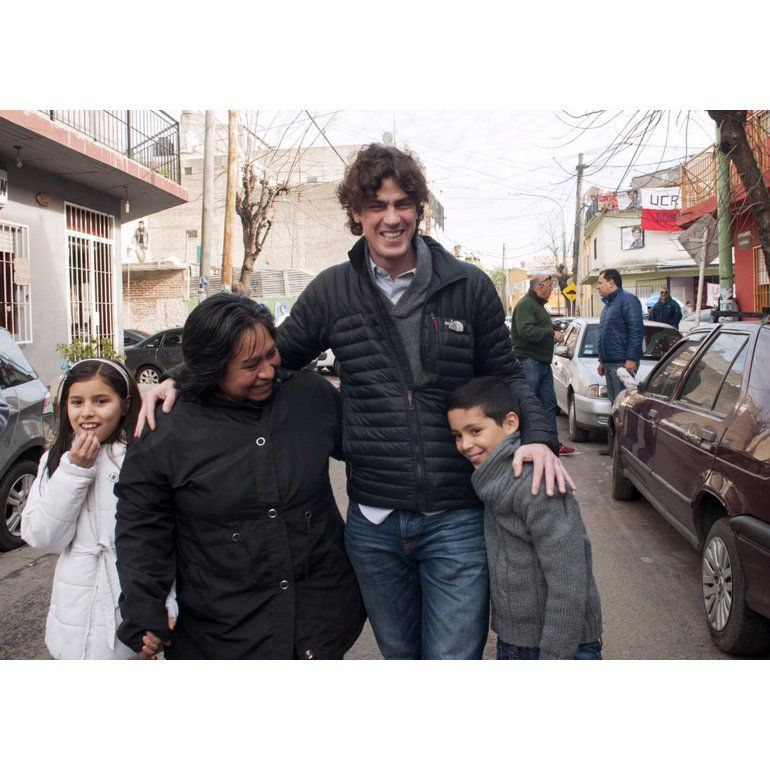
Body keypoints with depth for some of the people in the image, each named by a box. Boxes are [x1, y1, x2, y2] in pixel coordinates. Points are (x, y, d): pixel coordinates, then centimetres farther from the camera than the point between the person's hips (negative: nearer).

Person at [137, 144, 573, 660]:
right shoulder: (333, 290, 2)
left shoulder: (469, 287, -1)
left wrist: (539, 435, -12)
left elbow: (507, 376, 7)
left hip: (456, 520, -2)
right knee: (399, 653, 22)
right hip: (373, 523, 2)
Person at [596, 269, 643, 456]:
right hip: (610, 363, 10)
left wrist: (631, 358, -22)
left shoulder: (627, 300, -8)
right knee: (614, 404, 11)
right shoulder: (608, 305, 22)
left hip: (622, 363, -10)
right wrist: (602, 361, 24)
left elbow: (636, 330, -17)